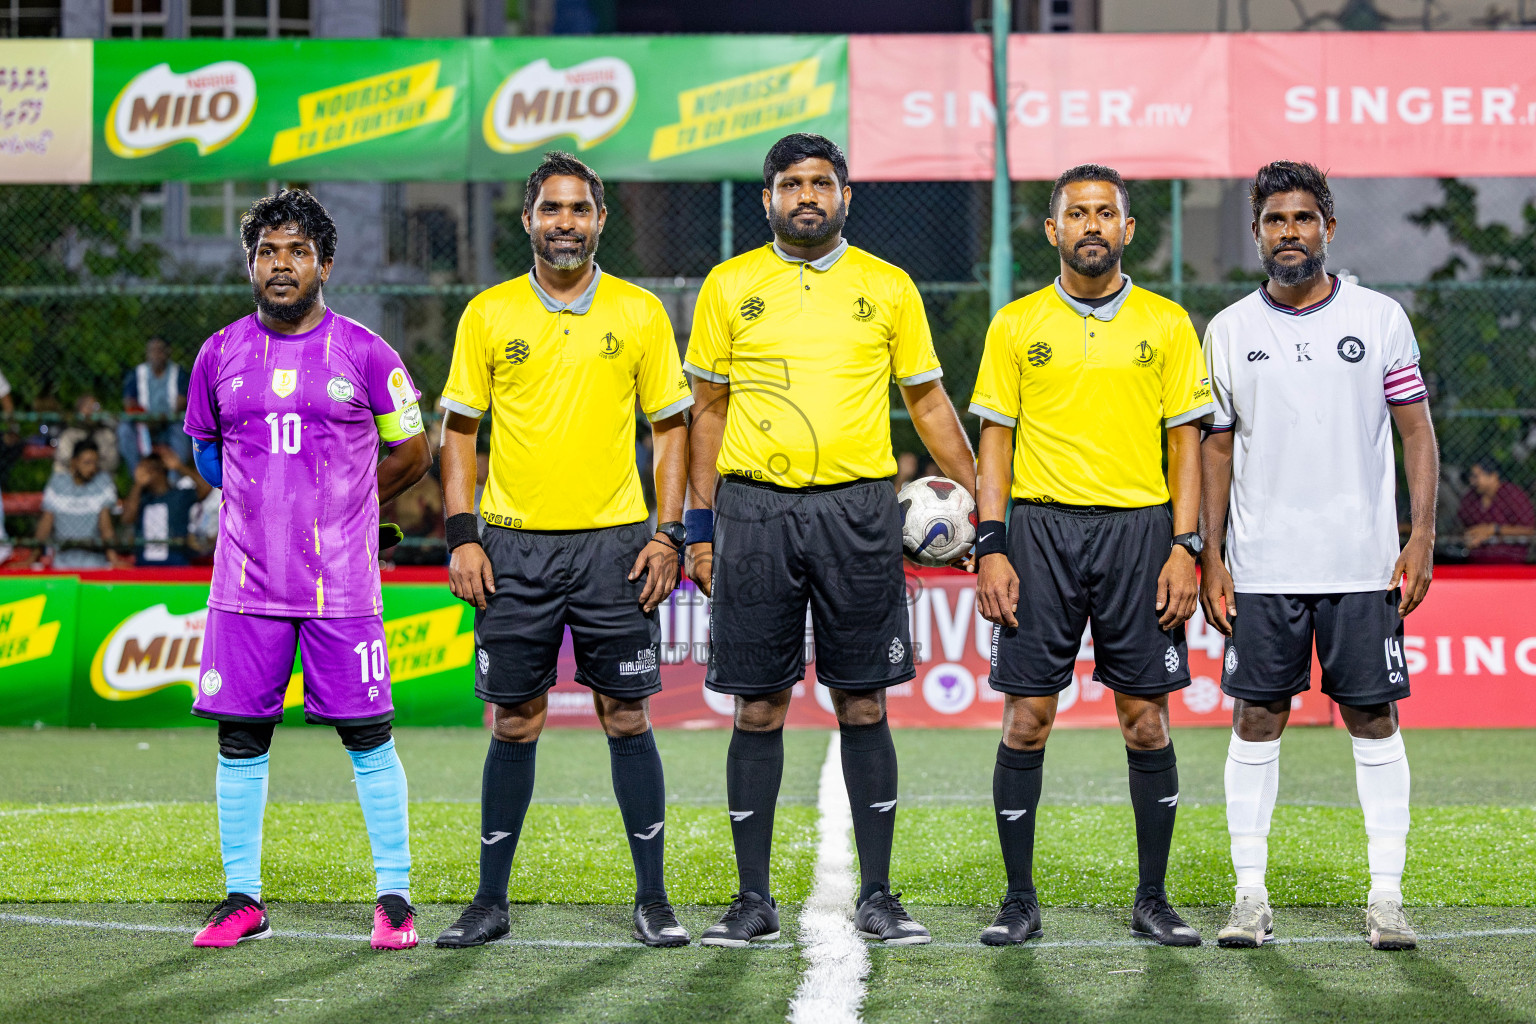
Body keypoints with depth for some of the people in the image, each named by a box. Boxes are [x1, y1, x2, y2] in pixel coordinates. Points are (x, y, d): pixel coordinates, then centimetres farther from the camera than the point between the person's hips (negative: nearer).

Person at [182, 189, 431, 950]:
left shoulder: (363, 354, -1)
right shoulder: (219, 356, 6)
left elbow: (411, 454, 10)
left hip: (341, 586, -2)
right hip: (246, 584, 2)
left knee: (367, 738, 0)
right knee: (240, 738, 4)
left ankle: (395, 896, 9)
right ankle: (242, 898, 14)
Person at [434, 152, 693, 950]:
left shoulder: (639, 313, 4)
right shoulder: (489, 315, 5)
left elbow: (670, 427, 7)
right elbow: (459, 429, 8)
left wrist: (668, 534, -2)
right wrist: (461, 536, -2)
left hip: (614, 541, 0)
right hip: (514, 545, 0)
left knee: (626, 717, 1)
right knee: (514, 724, 4)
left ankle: (652, 899, 8)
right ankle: (490, 901, 12)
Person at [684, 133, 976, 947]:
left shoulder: (888, 288, 7)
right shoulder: (730, 286, 7)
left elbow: (928, 400, 14)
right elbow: (709, 409, 11)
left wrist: (981, 500, 9)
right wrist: (701, 523, 7)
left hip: (857, 507, 0)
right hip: (754, 510, 0)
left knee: (863, 705, 1)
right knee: (758, 708, 2)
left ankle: (876, 896, 8)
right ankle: (753, 898, 9)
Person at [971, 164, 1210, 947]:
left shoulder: (1166, 324, 7)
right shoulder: (1016, 325, 7)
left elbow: (1186, 440, 7)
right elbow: (996, 439, 7)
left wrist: (1183, 547, -3)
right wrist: (990, 547, -3)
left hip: (1138, 529, 0)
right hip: (1041, 528, 0)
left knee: (1145, 718, 1)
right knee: (1026, 717, -2)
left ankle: (1153, 899, 10)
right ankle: (1019, 900, 7)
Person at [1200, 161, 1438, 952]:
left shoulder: (1380, 318, 3)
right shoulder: (1228, 331, 6)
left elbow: (1417, 432, 4)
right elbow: (1216, 448, 10)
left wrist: (1422, 538, -6)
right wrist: (1209, 558, 4)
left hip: (1364, 563, -1)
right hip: (1261, 567, 1)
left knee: (1373, 719, 0)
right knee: (1255, 720, 2)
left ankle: (1385, 899, 5)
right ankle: (1250, 898, 7)